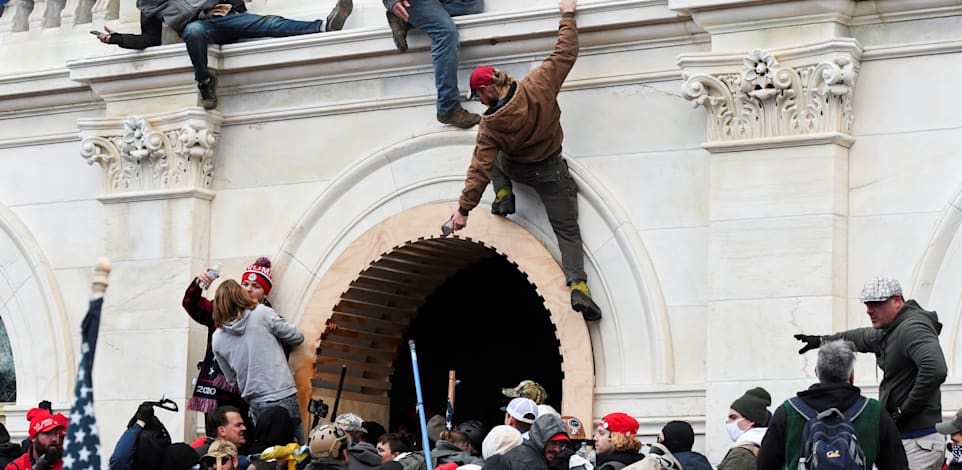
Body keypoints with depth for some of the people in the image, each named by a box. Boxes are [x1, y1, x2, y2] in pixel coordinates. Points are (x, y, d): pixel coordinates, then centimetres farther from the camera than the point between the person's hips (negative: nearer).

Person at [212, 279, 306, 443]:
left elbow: (232, 379, 15)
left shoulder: (217, 339, 7)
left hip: (255, 403, 4)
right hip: (283, 397, -4)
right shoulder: (261, 313, -5)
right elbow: (297, 337, 3)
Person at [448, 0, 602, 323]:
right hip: (551, 172, 0)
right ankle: (578, 287, -16)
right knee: (567, 231, 4)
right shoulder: (537, 87, -24)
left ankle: (503, 195, 15)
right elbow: (566, 54, -16)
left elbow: (480, 169, -22)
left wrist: (464, 209, -17)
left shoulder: (490, 124, -22)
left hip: (515, 168, 0)